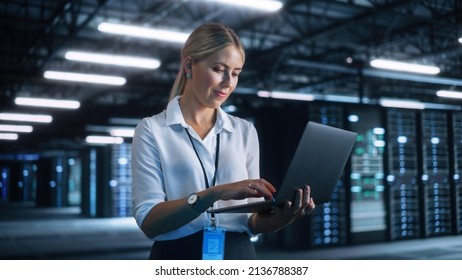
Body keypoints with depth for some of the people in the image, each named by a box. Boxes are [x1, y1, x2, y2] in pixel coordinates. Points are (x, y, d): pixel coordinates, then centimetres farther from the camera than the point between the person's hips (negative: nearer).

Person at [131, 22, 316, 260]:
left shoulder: (245, 131, 6)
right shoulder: (152, 130, -3)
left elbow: (252, 222, 6)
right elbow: (148, 220, -13)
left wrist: (281, 217, -14)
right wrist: (216, 193, -24)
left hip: (238, 258, 3)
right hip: (179, 257, -3)